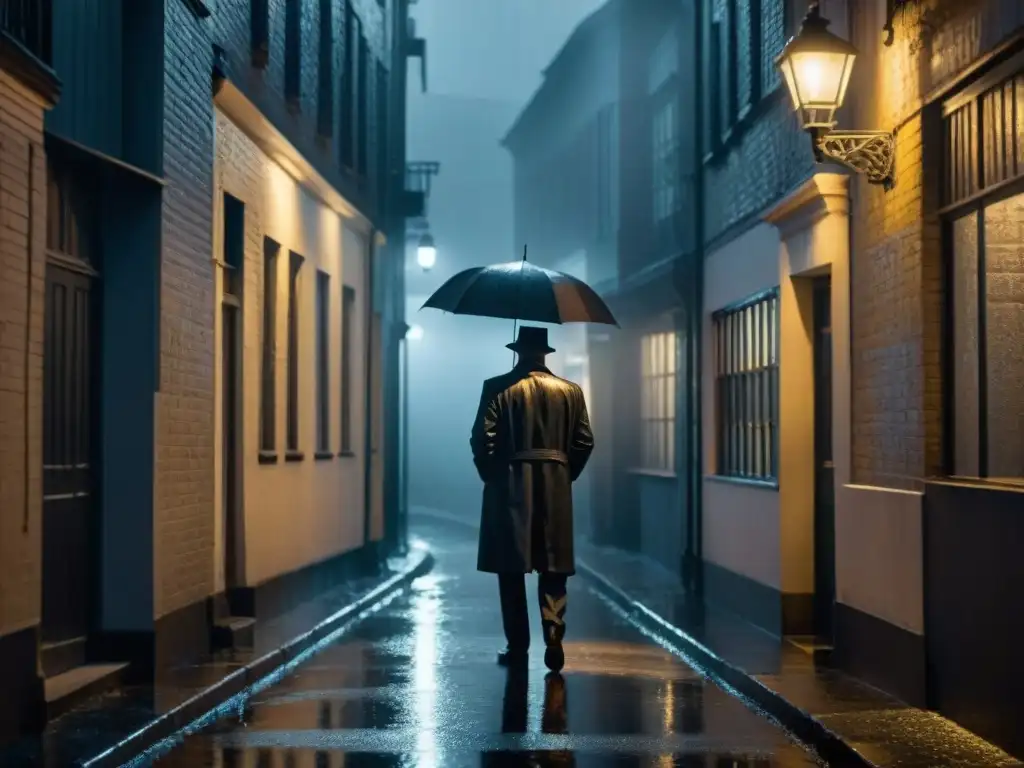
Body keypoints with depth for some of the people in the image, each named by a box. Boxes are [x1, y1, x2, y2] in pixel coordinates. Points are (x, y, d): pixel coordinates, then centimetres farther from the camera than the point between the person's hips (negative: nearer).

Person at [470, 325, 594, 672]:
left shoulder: (497, 388, -4)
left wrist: (491, 476, 6)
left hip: (509, 490, -2)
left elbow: (482, 439, -8)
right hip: (556, 491, 2)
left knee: (512, 570, 7)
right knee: (553, 570, 7)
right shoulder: (571, 392, 3)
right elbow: (584, 442, 2)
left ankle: (517, 647, 9)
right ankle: (554, 639, -8)